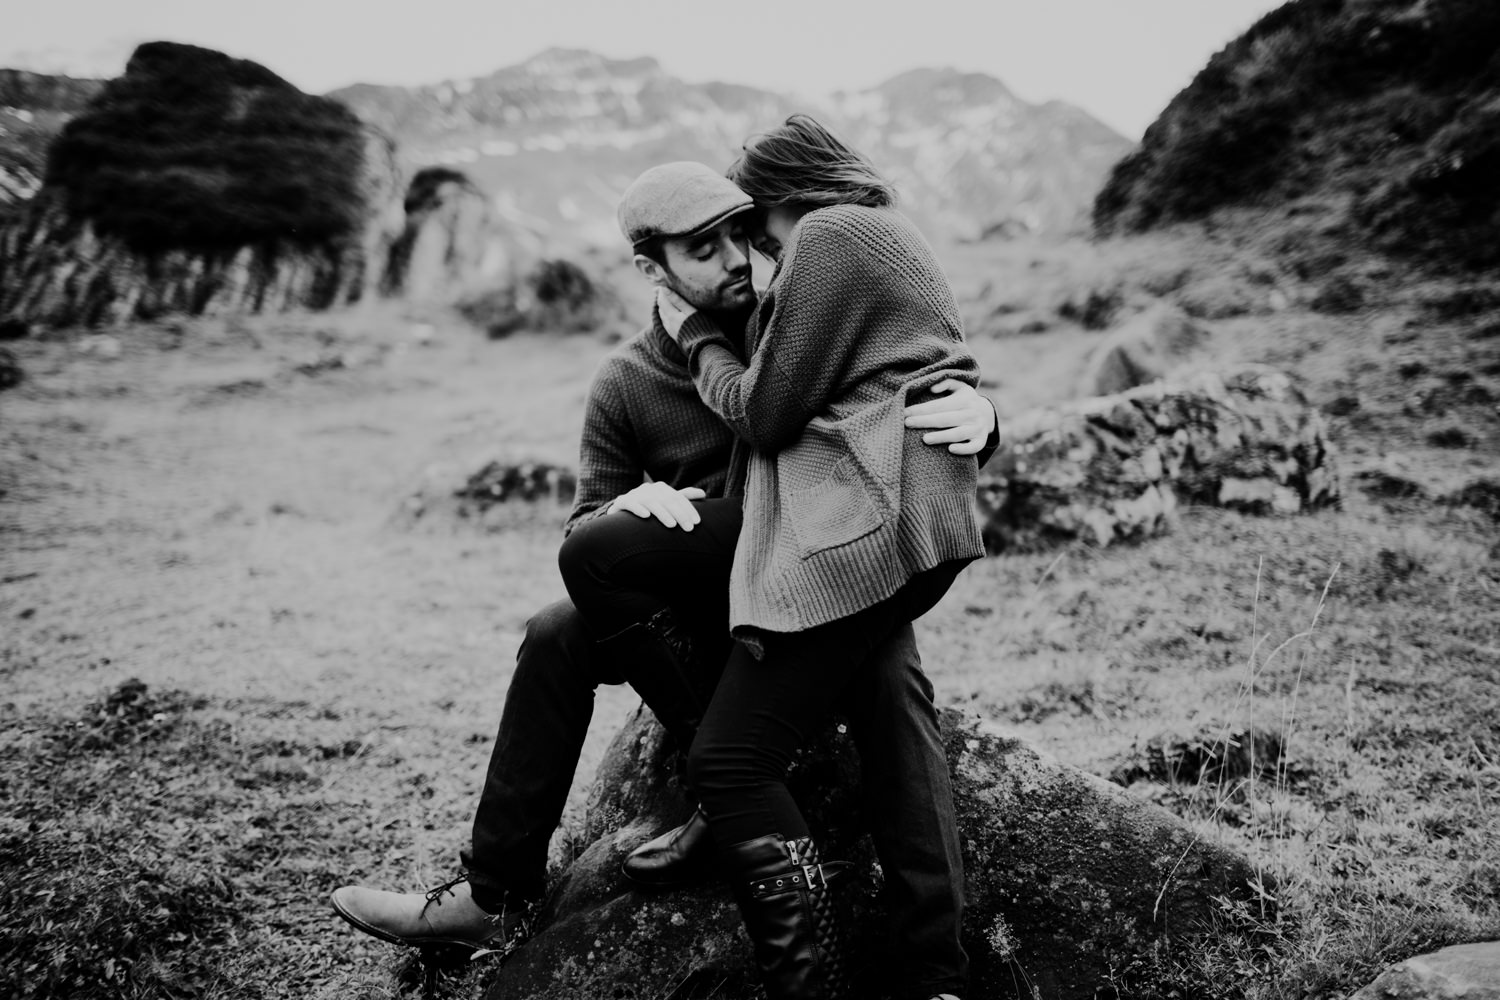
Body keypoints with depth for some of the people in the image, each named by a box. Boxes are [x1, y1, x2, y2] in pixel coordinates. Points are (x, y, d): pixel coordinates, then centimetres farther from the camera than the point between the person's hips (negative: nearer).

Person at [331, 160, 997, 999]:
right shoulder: (627, 385, -5)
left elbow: (934, 386, -9)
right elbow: (583, 538, -3)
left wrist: (975, 411, -36)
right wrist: (628, 505, -29)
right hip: (707, 606, 2)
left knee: (892, 683, -33)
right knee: (558, 636, -16)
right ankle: (497, 897, -6)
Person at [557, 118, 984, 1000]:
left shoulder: (829, 236, -4)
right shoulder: (890, 233, 27)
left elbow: (763, 412, -6)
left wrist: (695, 332, 9)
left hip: (862, 525, -10)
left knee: (735, 764, -12)